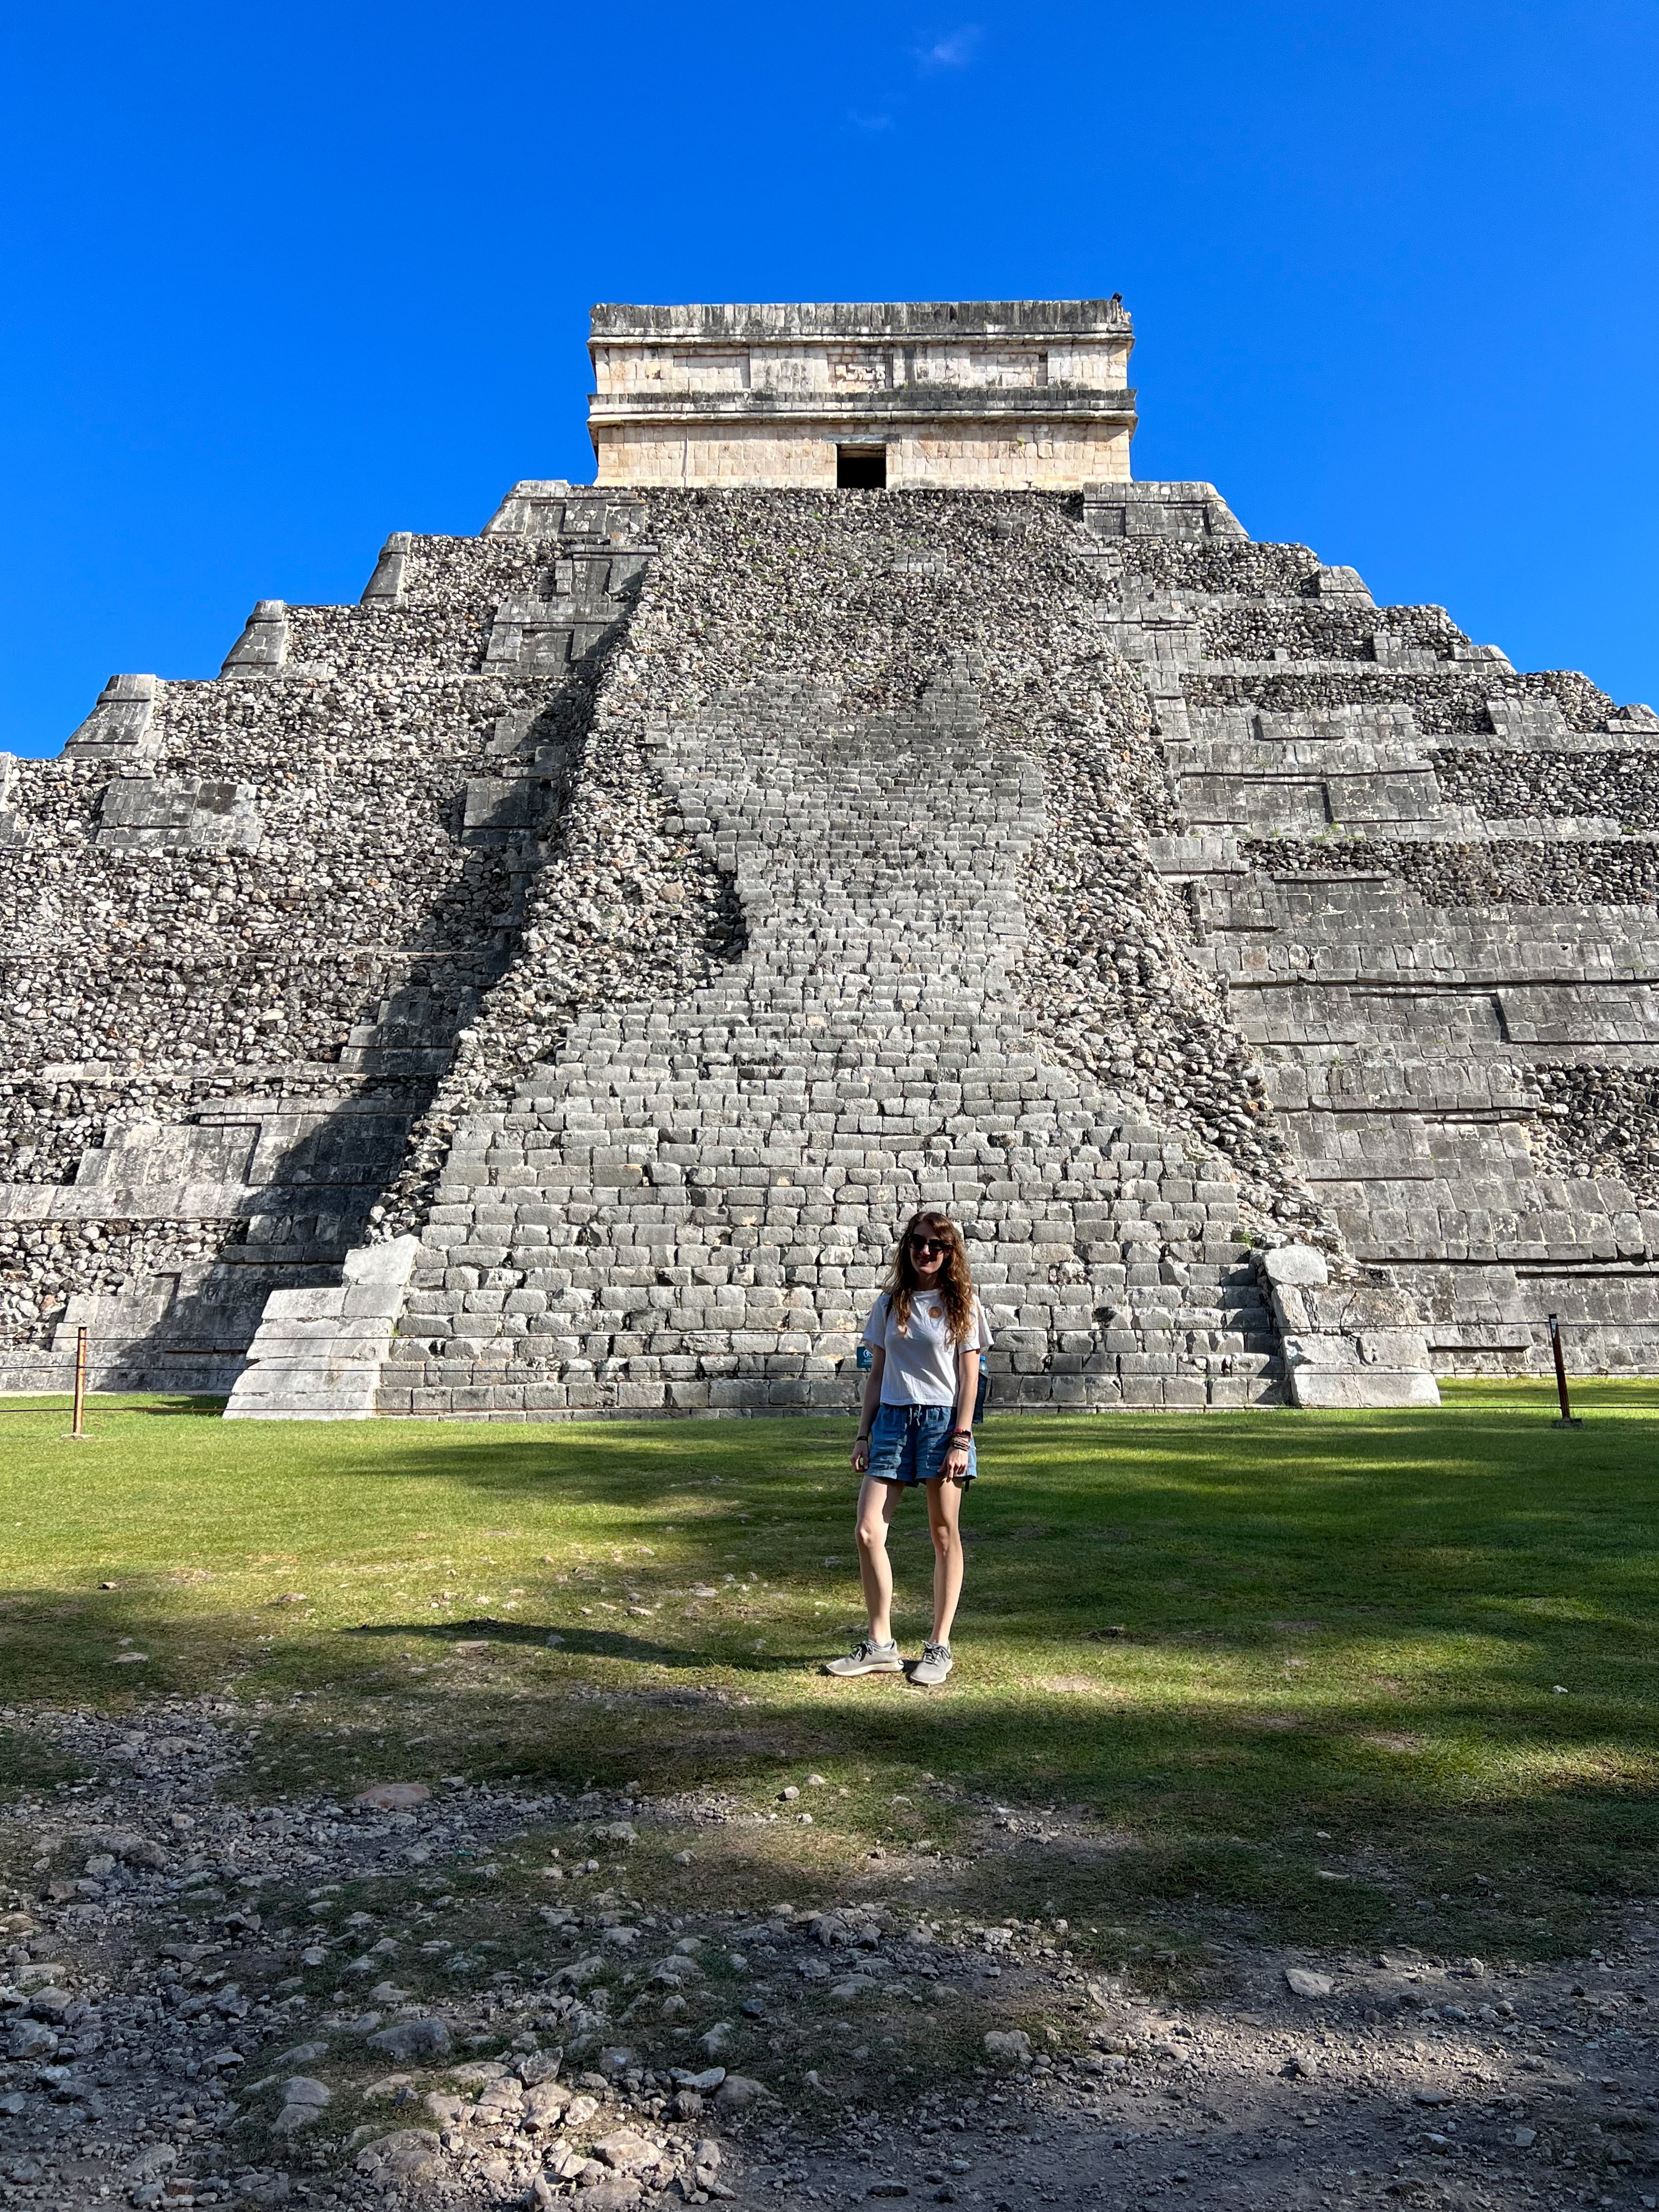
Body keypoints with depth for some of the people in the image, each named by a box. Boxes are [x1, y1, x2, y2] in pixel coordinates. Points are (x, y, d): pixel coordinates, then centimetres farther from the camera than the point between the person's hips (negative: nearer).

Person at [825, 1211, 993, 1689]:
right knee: (868, 1532, -4)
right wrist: (863, 1434, 8)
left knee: (945, 1537, 3)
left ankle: (939, 1647, 14)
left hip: (942, 1421, -3)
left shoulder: (962, 1305, 2)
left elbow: (969, 1377, -1)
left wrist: (961, 1439, -9)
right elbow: (876, 1373, 13)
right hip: (891, 1420, 3)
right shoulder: (890, 1304, 11)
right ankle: (880, 1645, 9)